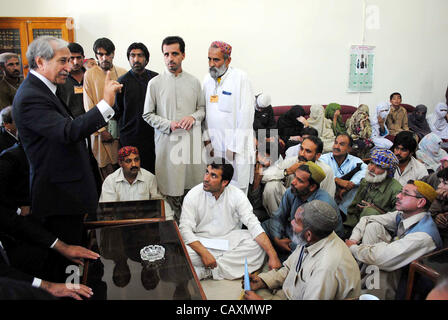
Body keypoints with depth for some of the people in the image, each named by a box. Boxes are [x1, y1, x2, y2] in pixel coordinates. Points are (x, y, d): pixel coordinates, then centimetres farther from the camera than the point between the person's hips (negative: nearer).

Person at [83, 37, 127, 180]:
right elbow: (89, 106, -1)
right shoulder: (89, 75, 1)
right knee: (107, 171, -1)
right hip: (101, 131, -2)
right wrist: (101, 130, -7)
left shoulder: (122, 73, 8)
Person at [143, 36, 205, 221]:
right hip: (167, 142, -2)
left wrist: (194, 117, -7)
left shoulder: (194, 82, 8)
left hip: (192, 140, 2)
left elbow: (202, 108, 16)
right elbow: (148, 114, 4)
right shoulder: (155, 83, 2)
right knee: (171, 189, 1)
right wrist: (168, 124, -12)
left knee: (193, 188, 5)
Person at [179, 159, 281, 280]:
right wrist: (204, 253, -31)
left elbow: (253, 224, -14)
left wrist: (272, 255, -24)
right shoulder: (193, 196, -11)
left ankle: (207, 271, -21)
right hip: (202, 242, -1)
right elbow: (185, 229, -16)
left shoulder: (237, 195, -9)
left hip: (231, 241, 2)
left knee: (258, 246, -24)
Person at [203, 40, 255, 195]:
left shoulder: (240, 78, -8)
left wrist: (234, 147, -14)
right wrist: (207, 138, 6)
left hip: (236, 148, -5)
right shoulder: (208, 79, 10)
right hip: (215, 146, 5)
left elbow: (245, 116, -12)